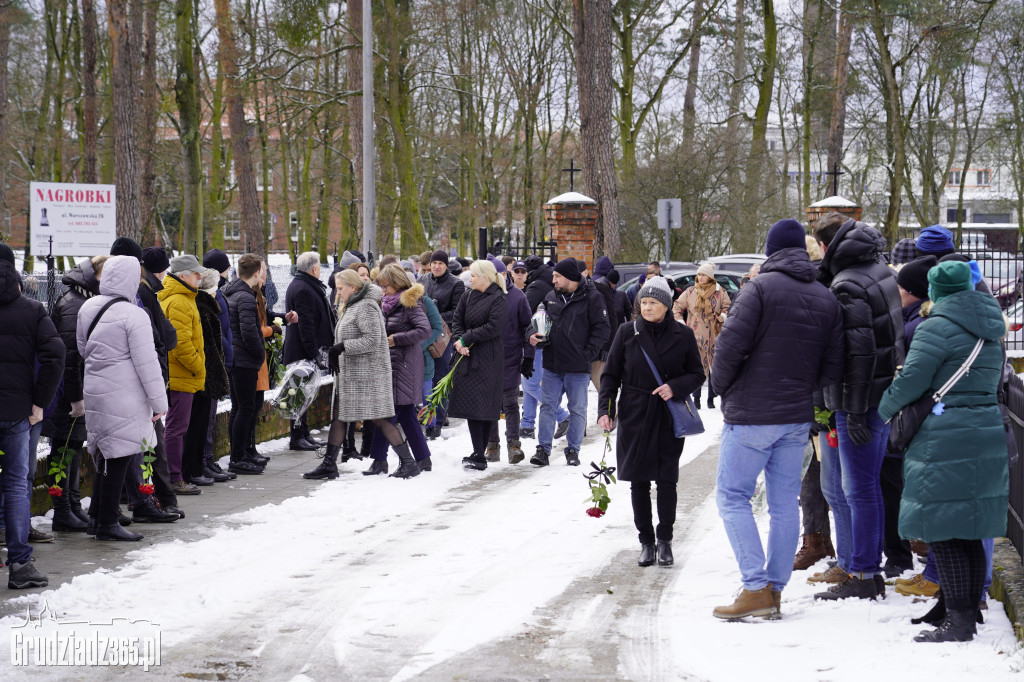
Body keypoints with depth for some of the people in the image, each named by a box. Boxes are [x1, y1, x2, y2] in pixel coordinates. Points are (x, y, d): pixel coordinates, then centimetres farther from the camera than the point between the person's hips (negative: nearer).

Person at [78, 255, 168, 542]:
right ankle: (107, 523, 2)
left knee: (106, 454, 17)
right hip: (124, 397, -7)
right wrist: (159, 401, -7)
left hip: (94, 391, 7)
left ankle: (98, 514, 23)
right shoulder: (134, 316, -16)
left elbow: (82, 349, 17)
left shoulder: (88, 308, 6)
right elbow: (146, 362, -14)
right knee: (119, 455, -1)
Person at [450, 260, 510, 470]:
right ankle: (479, 453, 7)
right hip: (468, 356, 7)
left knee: (483, 406, -7)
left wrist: (466, 338, -13)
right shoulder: (469, 295, 12)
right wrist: (459, 340, -7)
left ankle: (479, 455, -5)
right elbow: (457, 319, 11)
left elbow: (492, 328, -18)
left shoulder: (499, 300, -9)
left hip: (488, 358, -7)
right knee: (471, 405, 4)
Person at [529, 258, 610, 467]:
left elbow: (602, 328, -6)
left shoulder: (592, 298, -6)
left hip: (578, 367, -4)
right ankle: (543, 448, 9)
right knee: (547, 406, 4)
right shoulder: (551, 297, 10)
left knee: (577, 409, 6)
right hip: (552, 364, 4)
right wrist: (535, 336, 2)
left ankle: (573, 450, 15)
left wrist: (588, 353, -12)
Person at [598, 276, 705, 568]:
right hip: (634, 416, 1)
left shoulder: (683, 335, 0)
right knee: (639, 481, 3)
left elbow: (697, 375, 6)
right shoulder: (627, 332, 1)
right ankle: (646, 541, 15)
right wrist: (605, 409, -6)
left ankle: (665, 540, 15)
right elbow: (610, 374, 4)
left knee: (666, 480, -1)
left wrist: (675, 387, -13)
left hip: (669, 417, -1)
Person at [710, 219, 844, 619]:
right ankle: (775, 589, 13)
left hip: (752, 415, -6)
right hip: (798, 419, 6)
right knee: (785, 502, 10)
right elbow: (833, 367, 8)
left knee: (732, 495, 1)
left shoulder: (762, 287, -11)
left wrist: (723, 388, 0)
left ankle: (756, 589, -7)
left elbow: (730, 343, -16)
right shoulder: (827, 300, 7)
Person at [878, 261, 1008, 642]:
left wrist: (886, 409, 5)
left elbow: (911, 380, -13)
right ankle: (969, 614, 20)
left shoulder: (937, 328, -11)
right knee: (970, 534, 14)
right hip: (988, 435, 9)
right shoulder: (989, 332, 15)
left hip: (946, 439, -9)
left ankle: (959, 621, -7)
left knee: (942, 535, -5)